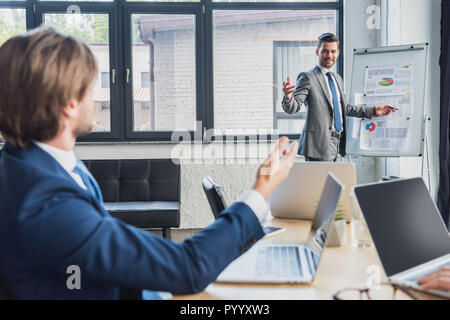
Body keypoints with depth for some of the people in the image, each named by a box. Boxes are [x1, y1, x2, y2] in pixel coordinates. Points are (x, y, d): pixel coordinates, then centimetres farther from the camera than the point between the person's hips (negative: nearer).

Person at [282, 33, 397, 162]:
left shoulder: (337, 78, 19)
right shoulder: (308, 77, -5)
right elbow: (293, 108, -12)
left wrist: (373, 111, 26)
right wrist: (288, 97, -35)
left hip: (336, 142, 7)